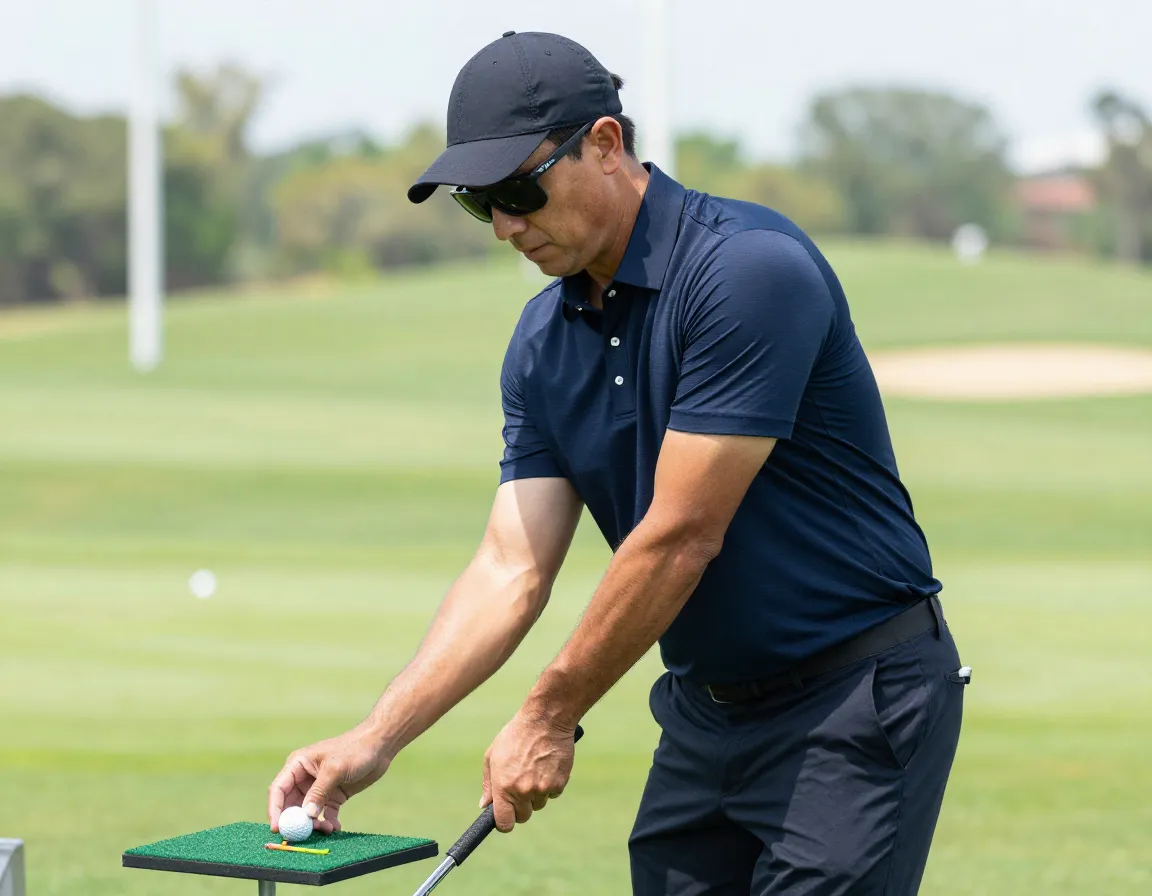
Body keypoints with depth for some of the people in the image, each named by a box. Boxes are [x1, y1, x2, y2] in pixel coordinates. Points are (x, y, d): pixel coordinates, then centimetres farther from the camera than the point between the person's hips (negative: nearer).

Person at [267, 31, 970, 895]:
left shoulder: (751, 267, -21)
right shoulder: (544, 343, 3)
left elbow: (680, 537, -22)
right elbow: (511, 569, 2)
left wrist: (549, 718, -13)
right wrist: (375, 740, -9)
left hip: (857, 697, -7)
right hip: (706, 706, 8)